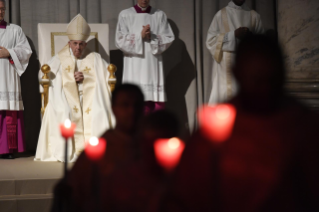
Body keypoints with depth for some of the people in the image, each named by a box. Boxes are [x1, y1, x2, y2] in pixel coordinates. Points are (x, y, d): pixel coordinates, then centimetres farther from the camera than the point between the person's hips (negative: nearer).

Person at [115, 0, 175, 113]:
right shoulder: (125, 15, 5)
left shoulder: (159, 15, 11)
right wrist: (140, 36, -12)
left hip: (154, 65, 2)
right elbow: (120, 40, -2)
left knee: (158, 104, -3)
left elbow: (168, 39, 6)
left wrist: (152, 37, -10)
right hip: (134, 66, -2)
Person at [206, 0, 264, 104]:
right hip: (226, 67, -2)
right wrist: (234, 35, -13)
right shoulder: (221, 15, 5)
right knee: (225, 98, -9)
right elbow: (211, 40, -1)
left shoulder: (254, 16, 11)